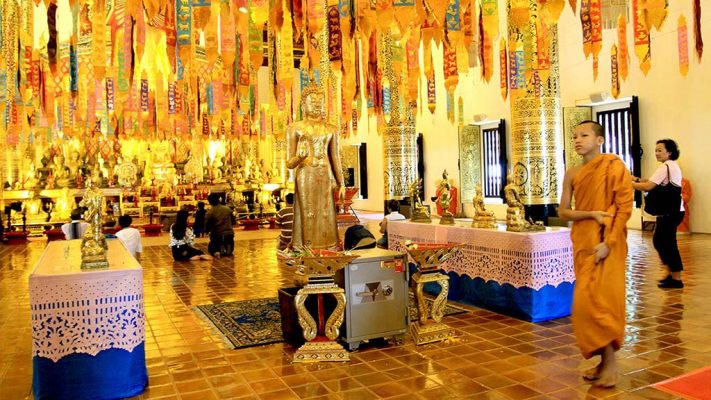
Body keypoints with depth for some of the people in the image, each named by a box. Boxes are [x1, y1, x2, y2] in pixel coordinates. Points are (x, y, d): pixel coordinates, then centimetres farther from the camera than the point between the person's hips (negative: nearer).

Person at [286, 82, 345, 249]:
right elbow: (289, 163, 0)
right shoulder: (295, 128, 3)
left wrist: (341, 183, 7)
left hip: (326, 178, 3)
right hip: (305, 177, -3)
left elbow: (335, 158, 14)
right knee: (306, 215, -5)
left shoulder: (332, 129, 12)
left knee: (326, 217, 1)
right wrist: (299, 156, -22)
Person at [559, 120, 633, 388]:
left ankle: (610, 363, 7)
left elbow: (625, 207, -10)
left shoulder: (614, 166, -5)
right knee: (587, 302, 7)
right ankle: (604, 360, 19)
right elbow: (563, 211, 6)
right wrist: (592, 214, -12)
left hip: (606, 244, -5)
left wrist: (608, 242, -17)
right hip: (582, 243, 5)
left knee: (600, 301, -7)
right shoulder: (572, 174, 9)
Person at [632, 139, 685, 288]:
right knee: (661, 241, 15)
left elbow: (648, 187, -22)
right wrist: (637, 180, 5)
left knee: (664, 243, -4)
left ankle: (676, 279, 4)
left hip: (670, 212, -10)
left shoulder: (665, 166, -15)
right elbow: (655, 183, 14)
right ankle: (671, 274, 24)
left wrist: (630, 183, -10)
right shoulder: (672, 165, 18)